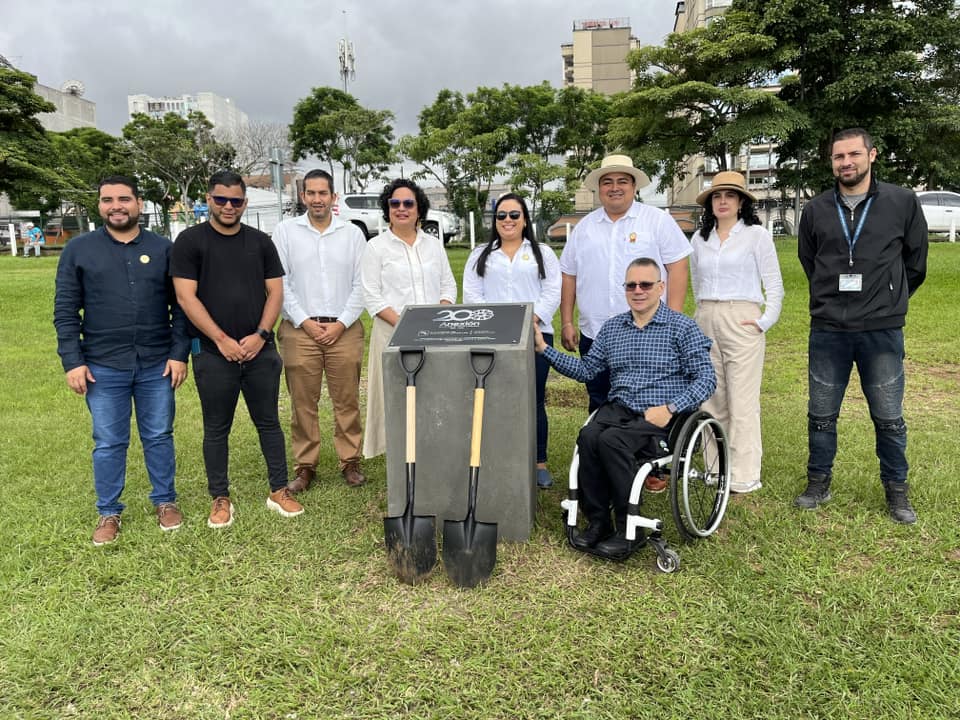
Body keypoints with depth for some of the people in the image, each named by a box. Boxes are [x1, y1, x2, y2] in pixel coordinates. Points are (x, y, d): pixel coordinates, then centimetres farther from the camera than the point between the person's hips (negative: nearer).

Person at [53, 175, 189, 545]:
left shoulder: (163, 248, 4)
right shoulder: (79, 250, 2)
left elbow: (180, 306, 4)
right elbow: (65, 311, 2)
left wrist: (179, 353, -3)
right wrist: (72, 361, -5)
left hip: (157, 365, 1)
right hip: (103, 367, 0)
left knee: (159, 437, 11)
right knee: (108, 443, 8)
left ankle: (165, 501, 27)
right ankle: (109, 512, 24)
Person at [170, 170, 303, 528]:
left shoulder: (260, 241, 9)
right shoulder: (190, 240, -1)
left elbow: (275, 291, 6)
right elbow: (186, 297, -7)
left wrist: (260, 335, -8)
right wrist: (222, 340, -13)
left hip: (260, 349, 3)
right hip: (213, 352, -2)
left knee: (268, 421, 9)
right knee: (216, 428, 8)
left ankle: (279, 491, 20)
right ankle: (220, 498, 21)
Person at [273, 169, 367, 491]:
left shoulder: (353, 233, 7)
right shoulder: (286, 231, 5)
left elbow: (361, 284, 3)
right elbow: (280, 282, 1)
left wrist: (341, 323, -6)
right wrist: (305, 322, -7)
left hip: (344, 329, 1)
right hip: (300, 329, 0)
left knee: (347, 401, 4)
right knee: (303, 402, 4)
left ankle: (350, 461, 15)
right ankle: (305, 465, 15)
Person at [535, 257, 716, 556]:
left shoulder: (682, 328, 1)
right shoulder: (612, 327, 16)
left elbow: (706, 378, -3)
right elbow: (586, 369, 15)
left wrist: (670, 409, -17)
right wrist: (545, 349, 6)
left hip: (660, 415, -4)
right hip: (618, 408, 4)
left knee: (611, 440, -31)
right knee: (588, 436, -27)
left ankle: (628, 528, -17)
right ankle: (598, 521, -15)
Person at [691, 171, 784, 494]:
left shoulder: (756, 235, 0)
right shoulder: (700, 239, 12)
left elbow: (774, 285, 0)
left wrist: (766, 321, -8)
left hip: (741, 321, -4)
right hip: (705, 323, 5)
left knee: (742, 403, -4)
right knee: (711, 401, 7)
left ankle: (745, 476, 2)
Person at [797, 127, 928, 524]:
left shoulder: (903, 202, -1)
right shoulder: (815, 210, 3)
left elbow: (915, 261, 8)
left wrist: (888, 301, 14)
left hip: (882, 331, -1)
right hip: (827, 331, 2)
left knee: (889, 418, 7)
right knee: (821, 415, 10)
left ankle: (897, 490, 24)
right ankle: (819, 483, 25)